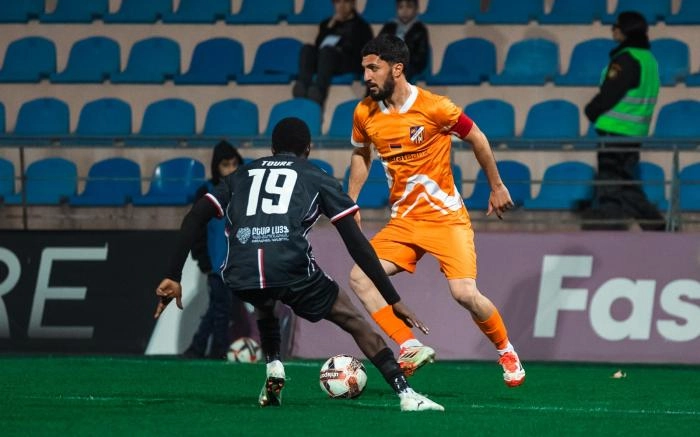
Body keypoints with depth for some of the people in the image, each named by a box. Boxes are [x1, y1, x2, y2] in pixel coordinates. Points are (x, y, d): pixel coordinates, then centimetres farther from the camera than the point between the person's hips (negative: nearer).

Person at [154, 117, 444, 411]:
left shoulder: (242, 175, 30)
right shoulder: (318, 179, 21)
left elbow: (192, 220, 20)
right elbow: (356, 243, 15)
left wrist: (173, 277, 21)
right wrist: (394, 300, 17)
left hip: (240, 276, 3)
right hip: (292, 271, -3)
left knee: (264, 305, 39)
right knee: (353, 320, 16)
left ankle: (273, 372, 20)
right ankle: (405, 394, 3)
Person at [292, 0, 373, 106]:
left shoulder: (361, 26, 20)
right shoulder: (327, 23, 29)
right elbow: (318, 45, 13)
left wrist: (341, 50, -7)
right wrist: (330, 27, 6)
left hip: (349, 63, -4)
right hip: (323, 58, 4)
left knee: (327, 50, -37)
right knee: (307, 49, -27)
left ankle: (319, 89, -64)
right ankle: (303, 86, -53)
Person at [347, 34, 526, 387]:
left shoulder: (434, 107, -17)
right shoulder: (364, 113, -2)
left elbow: (477, 139, -2)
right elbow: (361, 155, 18)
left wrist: (497, 187, 6)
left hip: (446, 217, -5)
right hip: (402, 221, 5)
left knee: (465, 293, -18)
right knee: (359, 278, -14)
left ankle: (506, 352, 8)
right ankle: (411, 348, -10)